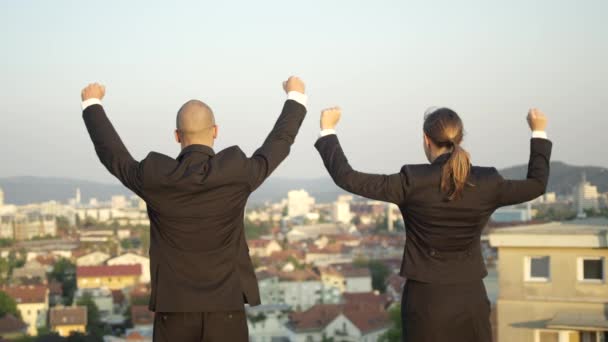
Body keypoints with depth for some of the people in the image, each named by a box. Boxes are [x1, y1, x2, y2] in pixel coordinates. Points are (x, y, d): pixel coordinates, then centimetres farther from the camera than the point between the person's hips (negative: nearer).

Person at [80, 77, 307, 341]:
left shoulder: (155, 177, -9)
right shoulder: (237, 173, -10)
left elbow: (112, 154, 10)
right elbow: (279, 142, 7)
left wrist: (92, 104, 27)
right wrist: (295, 97, 26)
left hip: (174, 311, 1)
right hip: (225, 310, 0)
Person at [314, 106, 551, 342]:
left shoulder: (413, 182, -12)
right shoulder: (486, 183, -4)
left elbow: (348, 178, -8)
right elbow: (537, 184, 14)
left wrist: (328, 131, 3)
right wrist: (539, 133, 25)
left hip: (426, 300, -2)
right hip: (470, 300, 2)